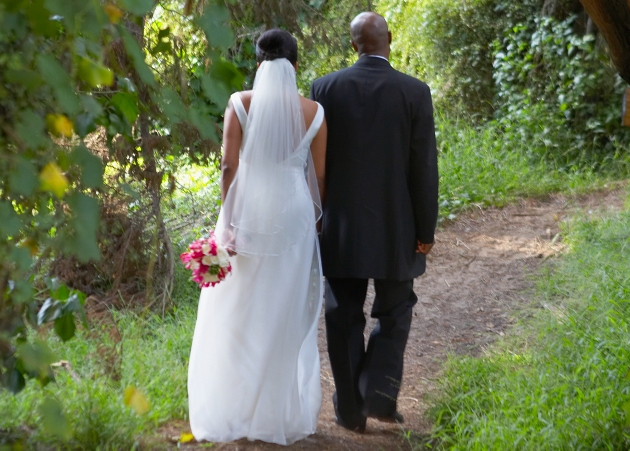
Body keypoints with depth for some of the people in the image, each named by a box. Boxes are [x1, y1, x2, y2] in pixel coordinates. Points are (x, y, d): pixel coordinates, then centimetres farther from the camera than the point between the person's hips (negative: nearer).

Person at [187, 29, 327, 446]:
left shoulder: (241, 104, -5)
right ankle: (282, 413, 15)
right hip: (294, 216, 1)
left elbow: (229, 167, -7)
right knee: (286, 317, 10)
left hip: (247, 213, -1)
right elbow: (320, 176, 2)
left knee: (235, 316, 9)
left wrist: (228, 220, -3)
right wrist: (313, 219, 13)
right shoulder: (313, 111, -1)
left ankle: (229, 412, 11)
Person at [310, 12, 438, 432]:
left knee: (344, 317, 10)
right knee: (393, 313, 16)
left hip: (340, 227, 1)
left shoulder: (326, 88, -4)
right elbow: (424, 167, -7)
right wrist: (426, 230, 0)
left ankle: (351, 409, 13)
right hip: (395, 228, -1)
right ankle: (379, 394, 3)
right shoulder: (415, 92, -7)